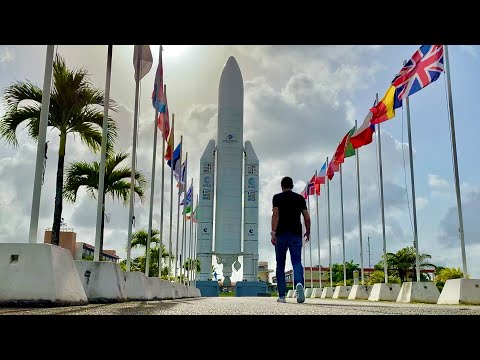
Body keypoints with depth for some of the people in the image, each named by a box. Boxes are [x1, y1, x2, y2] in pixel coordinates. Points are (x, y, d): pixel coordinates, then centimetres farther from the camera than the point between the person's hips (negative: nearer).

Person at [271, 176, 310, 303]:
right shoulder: (300, 198, 11)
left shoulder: (277, 197, 4)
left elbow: (275, 215, -10)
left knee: (280, 265, 7)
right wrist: (308, 232, 21)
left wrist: (273, 233, -15)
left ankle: (282, 295, 8)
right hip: (296, 234, 1)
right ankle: (299, 284, -32)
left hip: (281, 235, -1)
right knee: (297, 262, -2)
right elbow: (307, 217, 7)